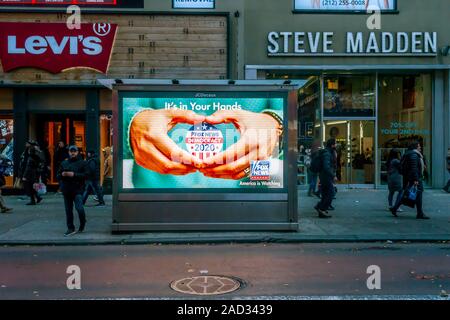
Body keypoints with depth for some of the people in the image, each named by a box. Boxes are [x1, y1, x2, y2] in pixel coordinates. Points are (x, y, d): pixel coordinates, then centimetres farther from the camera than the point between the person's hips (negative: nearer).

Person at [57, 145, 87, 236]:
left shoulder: (82, 163, 1)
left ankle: (83, 223, 13)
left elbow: (86, 175, -10)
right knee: (68, 210, 8)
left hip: (78, 189, -5)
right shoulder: (64, 163, 14)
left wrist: (74, 174, -18)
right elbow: (58, 176, 16)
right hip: (66, 190, 5)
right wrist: (62, 174, -6)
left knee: (79, 208, -15)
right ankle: (70, 228, 17)